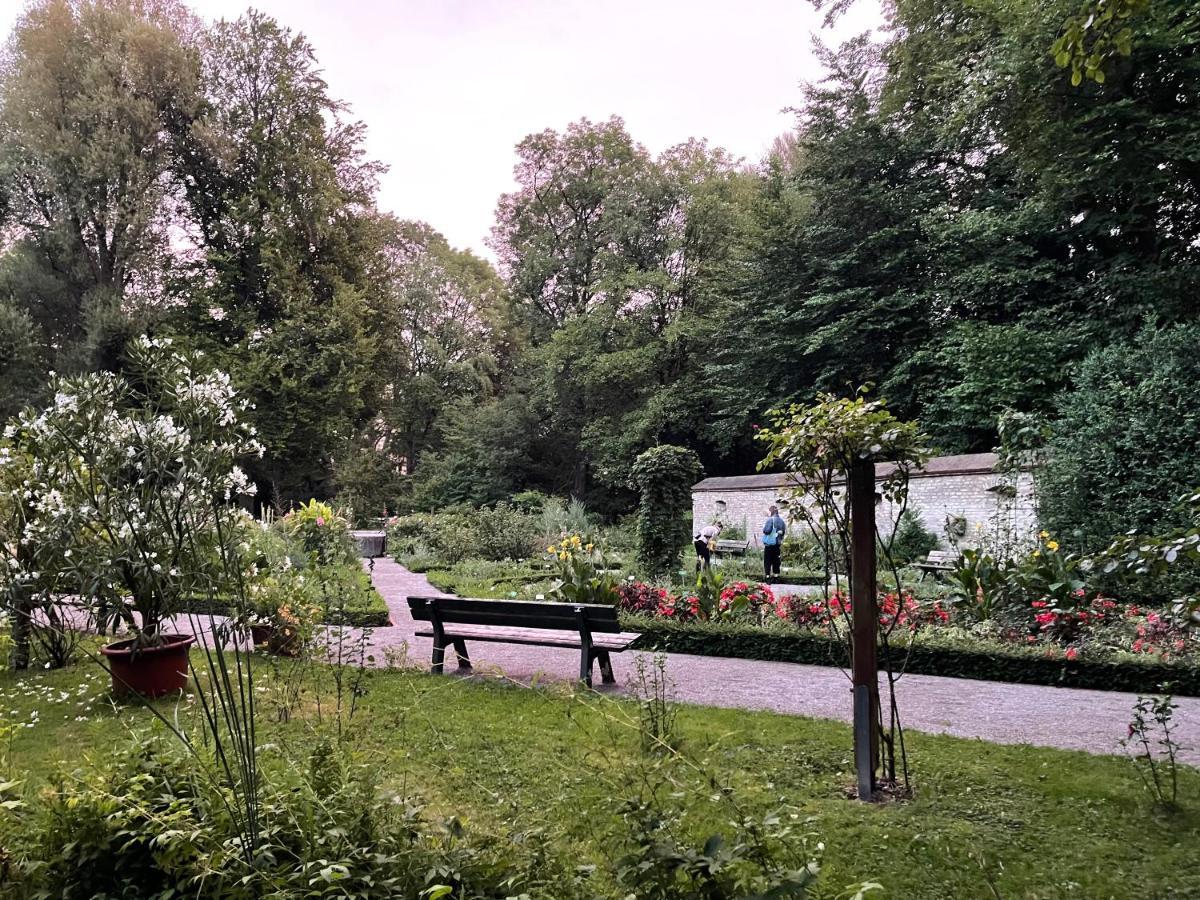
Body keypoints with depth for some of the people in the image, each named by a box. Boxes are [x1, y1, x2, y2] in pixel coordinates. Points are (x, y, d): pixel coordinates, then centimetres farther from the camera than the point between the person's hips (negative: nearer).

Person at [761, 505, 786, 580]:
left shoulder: (770, 519, -15)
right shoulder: (781, 520, 6)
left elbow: (766, 530, -20)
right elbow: (784, 531, 10)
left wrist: (764, 529, -1)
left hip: (769, 543, -6)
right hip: (778, 543, 6)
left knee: (767, 559, 0)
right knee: (776, 559, 14)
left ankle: (767, 574, -3)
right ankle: (776, 573, 17)